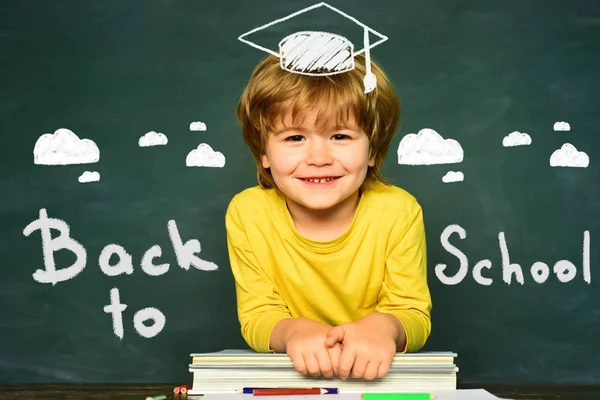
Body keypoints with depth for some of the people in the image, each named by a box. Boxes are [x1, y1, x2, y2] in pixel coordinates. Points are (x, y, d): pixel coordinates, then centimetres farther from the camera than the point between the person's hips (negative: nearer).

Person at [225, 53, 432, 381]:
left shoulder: (398, 212, -14)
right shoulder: (247, 214, -12)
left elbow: (414, 317, -10)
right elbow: (257, 316, -9)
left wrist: (384, 326, -32)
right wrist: (293, 330, -30)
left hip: (382, 377, 1)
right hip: (285, 378, 0)